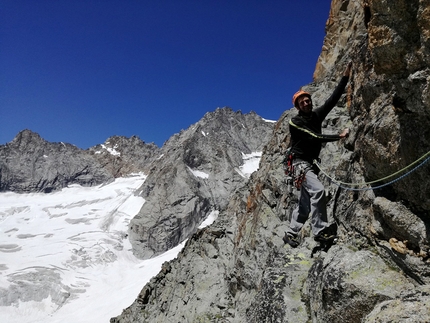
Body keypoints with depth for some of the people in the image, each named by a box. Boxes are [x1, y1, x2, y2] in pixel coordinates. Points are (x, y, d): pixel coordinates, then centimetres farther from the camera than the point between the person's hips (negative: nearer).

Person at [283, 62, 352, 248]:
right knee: (318, 190, -26)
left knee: (306, 204, 7)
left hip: (312, 163, 7)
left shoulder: (316, 115, 7)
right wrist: (339, 136, -17)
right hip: (301, 162, -7)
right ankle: (320, 231, -19)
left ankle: (290, 234, 16)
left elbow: (333, 99, 2)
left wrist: (345, 78, -3)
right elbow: (315, 137, -18)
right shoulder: (295, 122, -11)